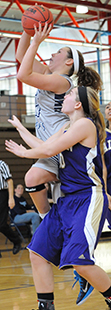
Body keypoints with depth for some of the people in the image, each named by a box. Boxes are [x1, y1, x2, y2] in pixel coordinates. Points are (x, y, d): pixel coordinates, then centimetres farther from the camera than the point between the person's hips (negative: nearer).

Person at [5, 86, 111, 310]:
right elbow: (43, 145, 18)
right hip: (67, 200, 10)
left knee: (80, 261, -17)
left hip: (87, 200, -9)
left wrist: (24, 153, 6)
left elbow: (49, 150, -11)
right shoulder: (68, 128, 17)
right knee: (38, 251, 3)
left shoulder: (85, 124, -12)